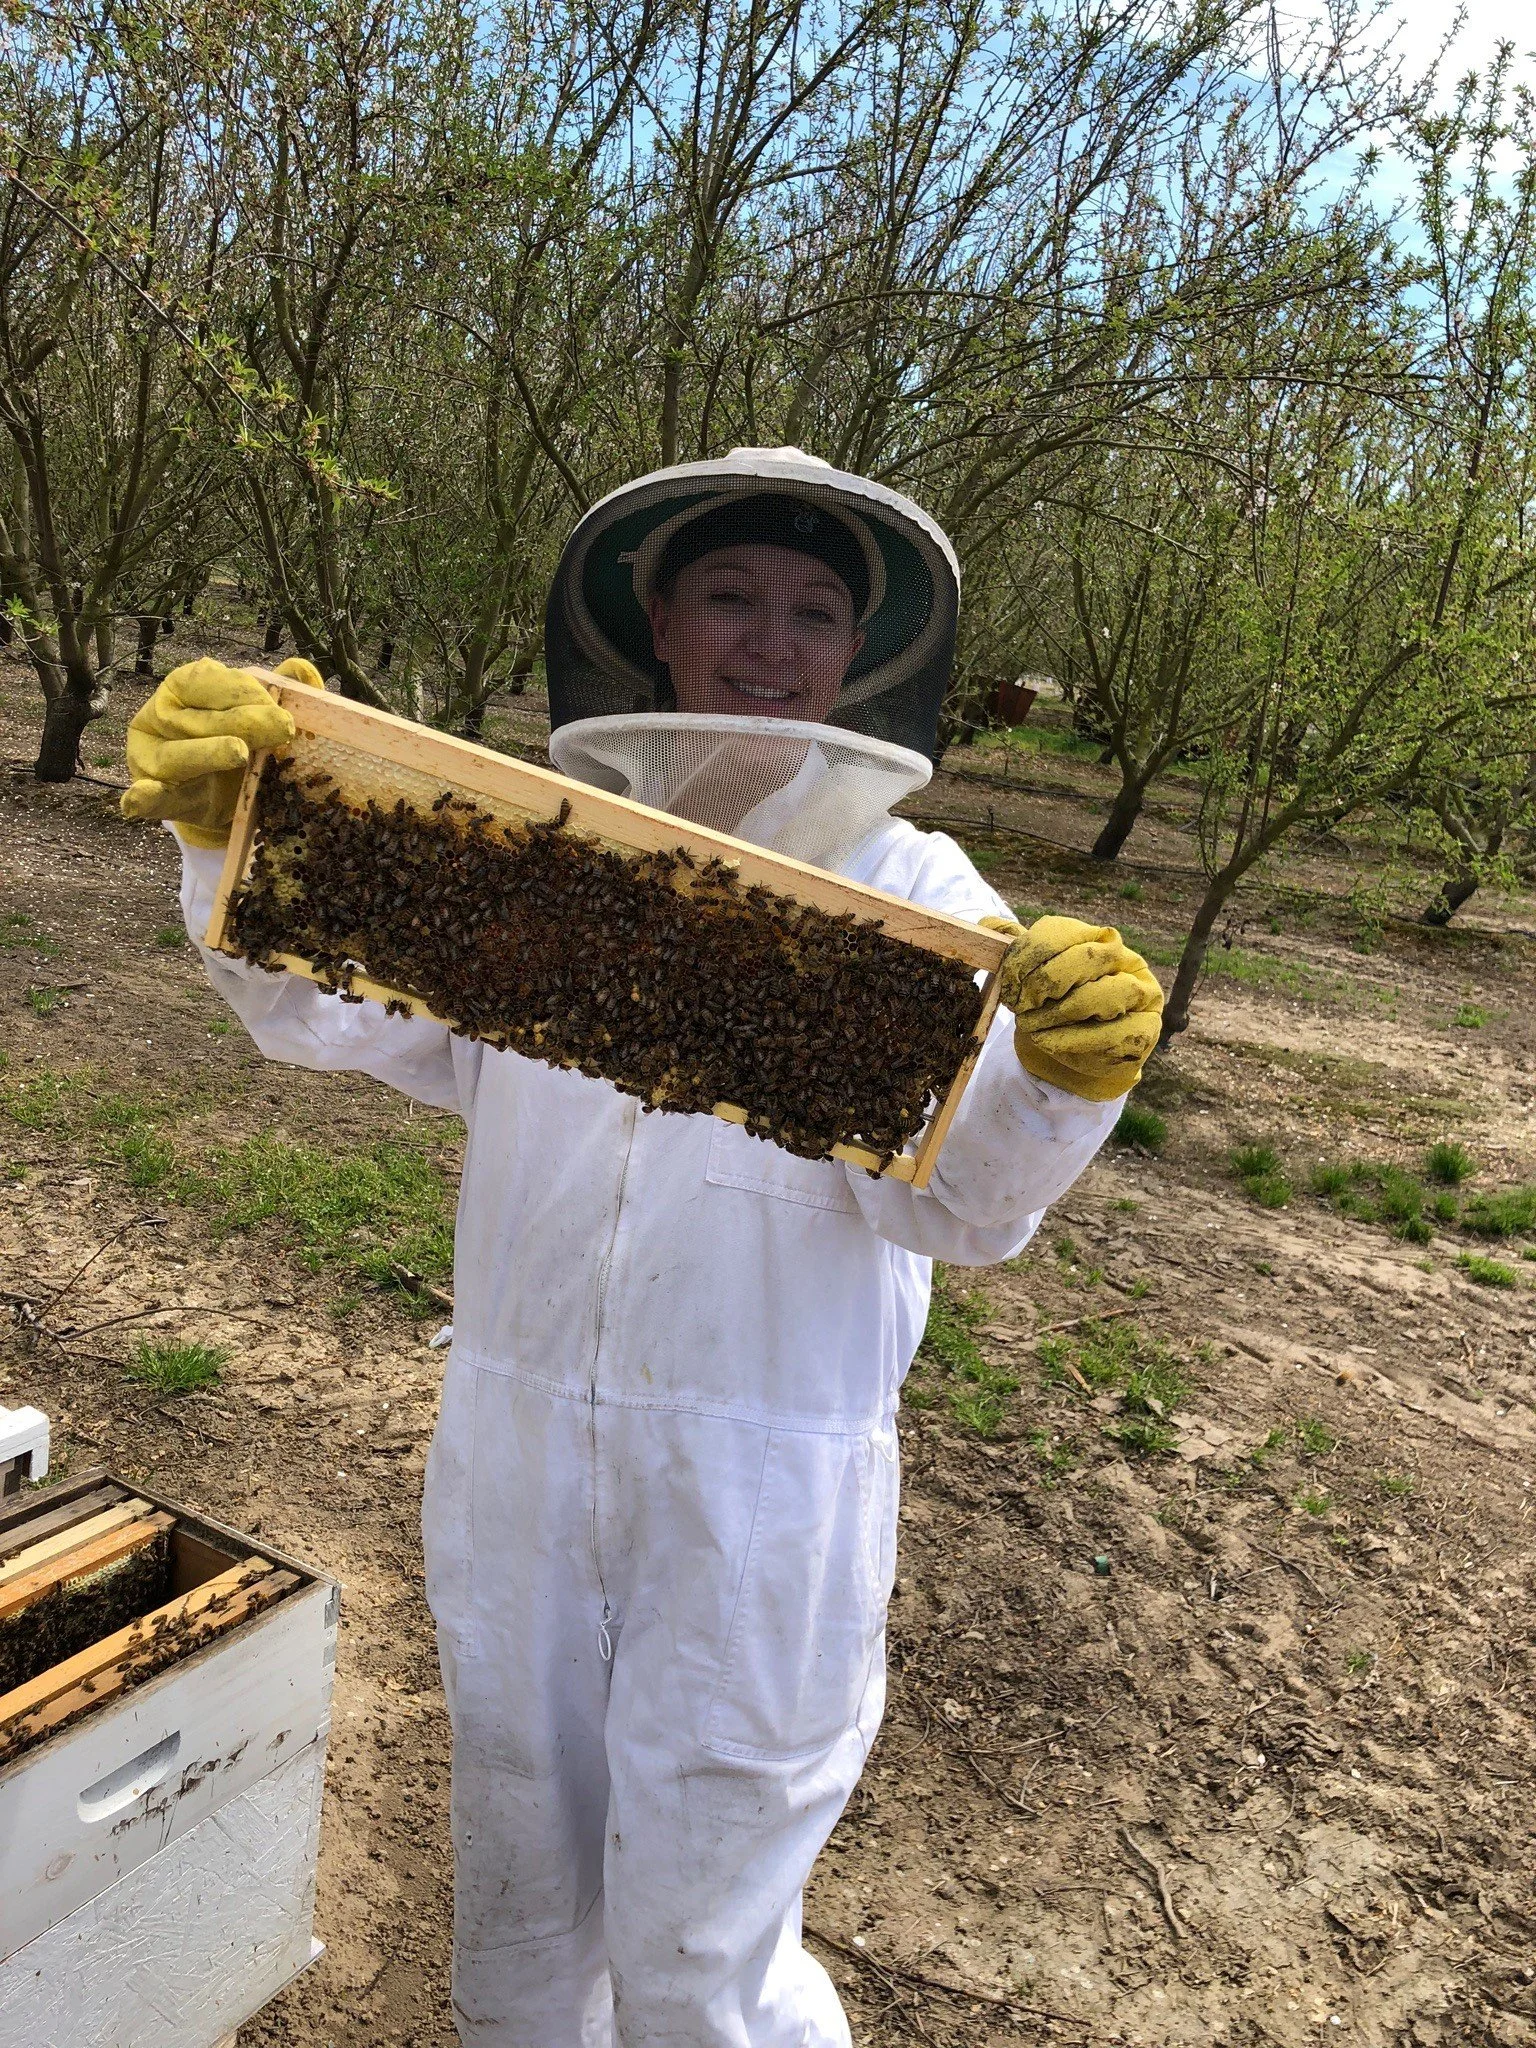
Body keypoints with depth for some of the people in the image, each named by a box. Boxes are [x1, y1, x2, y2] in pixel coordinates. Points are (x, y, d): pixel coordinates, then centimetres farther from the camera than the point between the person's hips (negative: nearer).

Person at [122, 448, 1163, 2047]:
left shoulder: (914, 892, -3)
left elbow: (952, 1202, -14)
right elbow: (333, 1002, -8)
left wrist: (1059, 1079, -35)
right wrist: (234, 832, -27)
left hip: (764, 1488, -2)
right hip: (516, 1447, 3)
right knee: (517, 1887, 22)